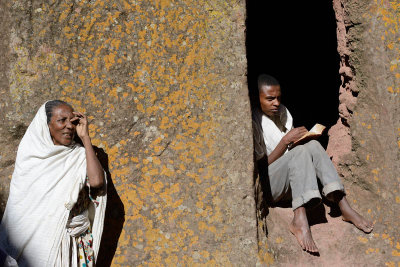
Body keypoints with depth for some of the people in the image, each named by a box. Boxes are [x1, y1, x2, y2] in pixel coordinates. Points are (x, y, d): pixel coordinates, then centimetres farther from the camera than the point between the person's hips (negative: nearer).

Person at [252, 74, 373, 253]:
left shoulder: (283, 112, 12)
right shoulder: (253, 122, -11)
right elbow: (261, 166, -15)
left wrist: (300, 139, -2)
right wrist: (286, 140, -22)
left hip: (290, 183, 7)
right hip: (267, 186, -6)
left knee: (312, 146, -19)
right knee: (301, 151, -29)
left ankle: (344, 207, -26)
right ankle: (299, 220, -45)